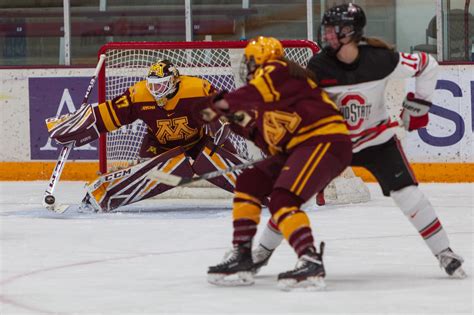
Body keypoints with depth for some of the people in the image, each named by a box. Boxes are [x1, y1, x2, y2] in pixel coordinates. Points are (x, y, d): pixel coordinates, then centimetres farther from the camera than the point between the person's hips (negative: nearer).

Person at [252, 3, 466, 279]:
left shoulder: (381, 60, -23)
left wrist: (418, 105, -7)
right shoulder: (317, 67, -17)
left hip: (378, 139, -2)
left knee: (407, 192, -17)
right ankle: (264, 251, 18)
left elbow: (427, 65, -9)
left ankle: (444, 253, -5)